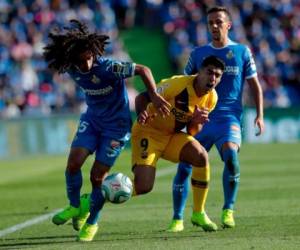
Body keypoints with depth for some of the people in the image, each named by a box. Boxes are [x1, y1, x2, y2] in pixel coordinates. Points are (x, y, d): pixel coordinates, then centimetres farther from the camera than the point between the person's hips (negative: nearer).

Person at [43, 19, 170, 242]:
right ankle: (75, 207, 12)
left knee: (98, 176, -4)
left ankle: (92, 223, 18)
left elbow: (143, 70, -23)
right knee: (74, 162, -14)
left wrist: (154, 96, -31)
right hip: (91, 120, 5)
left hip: (116, 125, -5)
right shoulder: (72, 70, -10)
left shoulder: (108, 68, -29)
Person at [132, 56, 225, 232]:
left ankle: (199, 214, -4)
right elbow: (142, 98, -20)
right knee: (143, 187, -20)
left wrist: (197, 122, -19)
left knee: (201, 156, -19)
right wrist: (142, 114, -42)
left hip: (173, 135, 6)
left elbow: (192, 132, 5)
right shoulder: (178, 84, -23)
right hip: (148, 133, -6)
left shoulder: (211, 98, -3)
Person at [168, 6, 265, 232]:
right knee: (185, 165, -6)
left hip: (229, 117, -2)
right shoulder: (198, 53, 11)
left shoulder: (242, 52, 7)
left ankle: (228, 211, -14)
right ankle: (178, 219, 7)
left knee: (231, 155, -29)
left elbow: (255, 85, 10)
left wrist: (259, 115, 0)